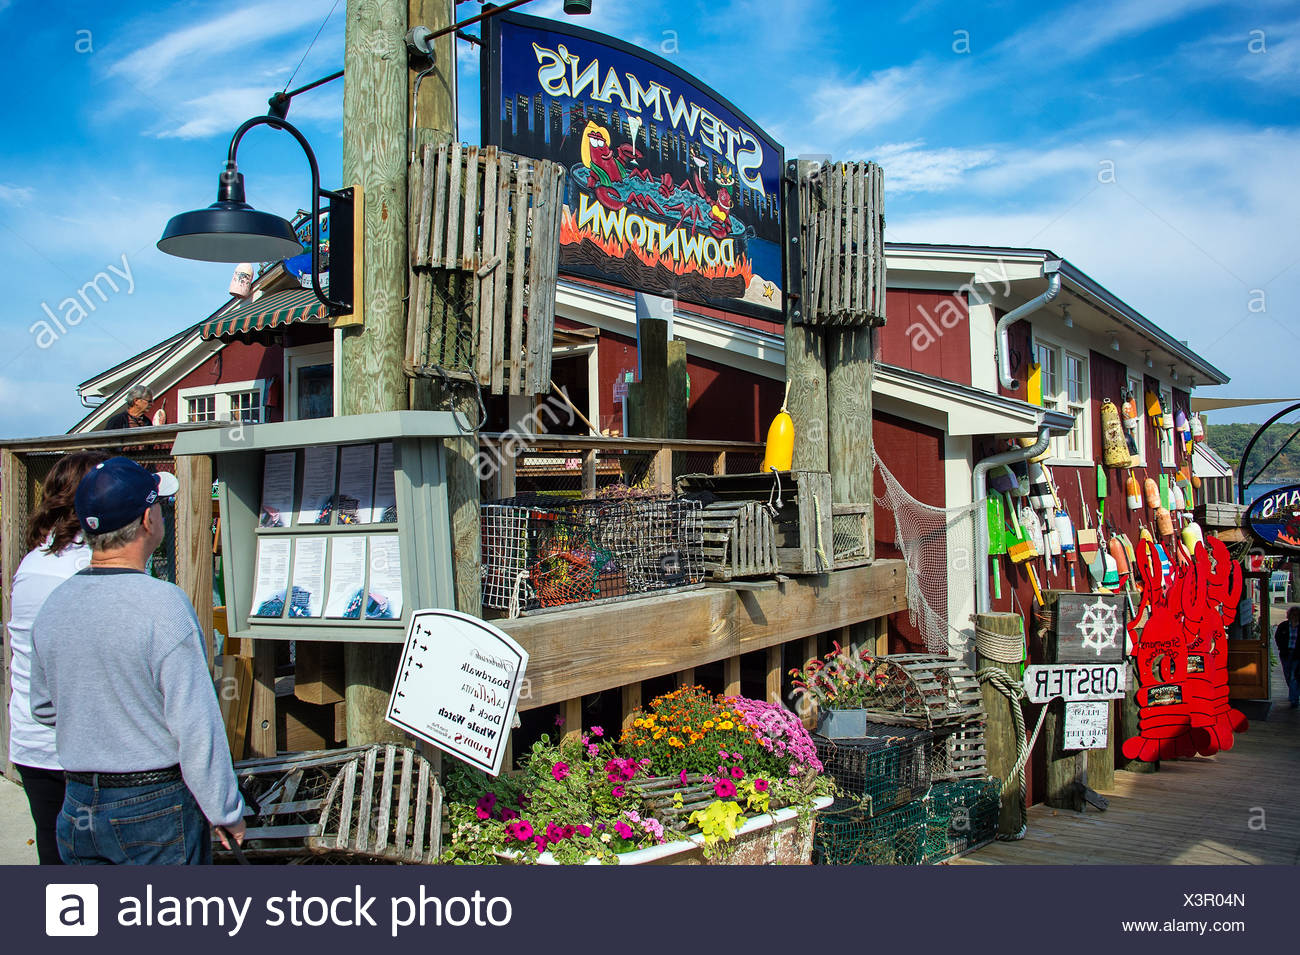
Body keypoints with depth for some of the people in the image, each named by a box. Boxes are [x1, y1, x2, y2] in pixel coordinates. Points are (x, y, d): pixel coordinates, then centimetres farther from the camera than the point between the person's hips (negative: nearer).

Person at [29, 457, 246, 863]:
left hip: (78, 808, 6)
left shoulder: (52, 606, 0)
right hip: (157, 808, -6)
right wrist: (226, 812, -11)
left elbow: (44, 708, 14)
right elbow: (197, 725, -21)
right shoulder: (163, 604, -21)